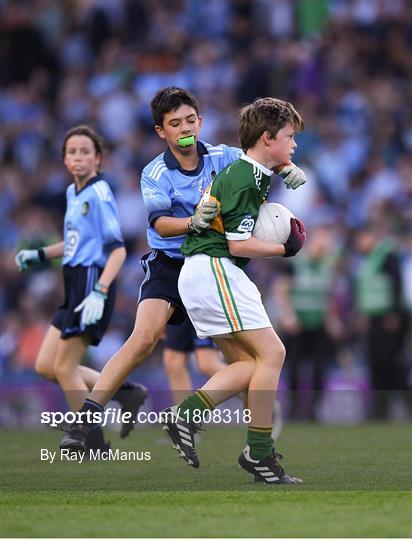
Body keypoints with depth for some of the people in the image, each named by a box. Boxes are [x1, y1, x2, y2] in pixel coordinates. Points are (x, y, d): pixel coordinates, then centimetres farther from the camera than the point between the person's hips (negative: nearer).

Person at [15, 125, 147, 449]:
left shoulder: (99, 194, -13)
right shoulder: (73, 192, 14)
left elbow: (117, 250, -18)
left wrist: (99, 293, -27)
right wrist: (40, 255, 20)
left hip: (92, 282, -9)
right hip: (76, 285, 9)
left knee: (64, 367, -5)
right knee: (45, 366, 9)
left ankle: (92, 440, 7)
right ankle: (125, 392, 13)